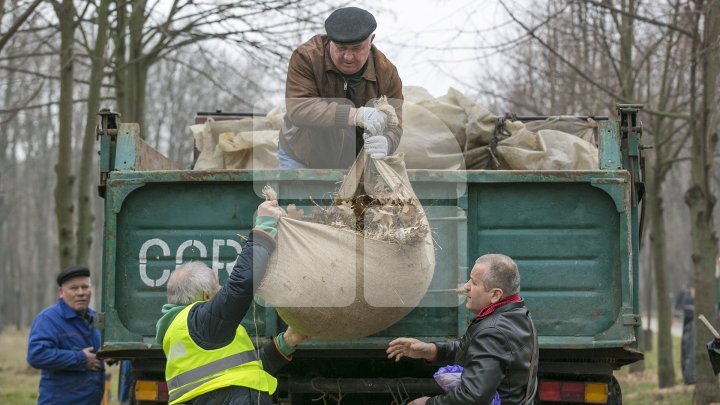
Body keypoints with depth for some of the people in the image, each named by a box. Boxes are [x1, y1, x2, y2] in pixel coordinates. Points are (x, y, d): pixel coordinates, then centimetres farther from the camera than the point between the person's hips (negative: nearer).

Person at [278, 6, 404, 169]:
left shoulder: (386, 72, -13)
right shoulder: (306, 57, -21)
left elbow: (393, 125, -12)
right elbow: (297, 108, -33)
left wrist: (386, 143, -40)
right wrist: (355, 115, -45)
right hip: (301, 160, -2)